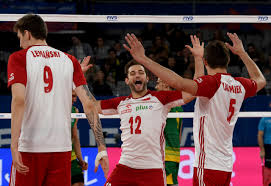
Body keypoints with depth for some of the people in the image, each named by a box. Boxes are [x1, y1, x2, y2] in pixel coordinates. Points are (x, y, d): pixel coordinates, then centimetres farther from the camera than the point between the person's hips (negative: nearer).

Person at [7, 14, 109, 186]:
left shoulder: (19, 58, 1)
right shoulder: (70, 60, 12)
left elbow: (19, 100, -13)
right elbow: (89, 104, 4)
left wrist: (14, 145, -18)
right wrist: (101, 147, 3)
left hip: (29, 148, -3)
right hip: (62, 148, 3)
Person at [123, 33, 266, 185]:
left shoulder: (213, 82, -12)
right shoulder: (240, 85, 10)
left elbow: (179, 83, -30)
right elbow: (260, 80, 34)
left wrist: (143, 60, -29)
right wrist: (242, 53, 42)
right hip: (227, 166, 8)